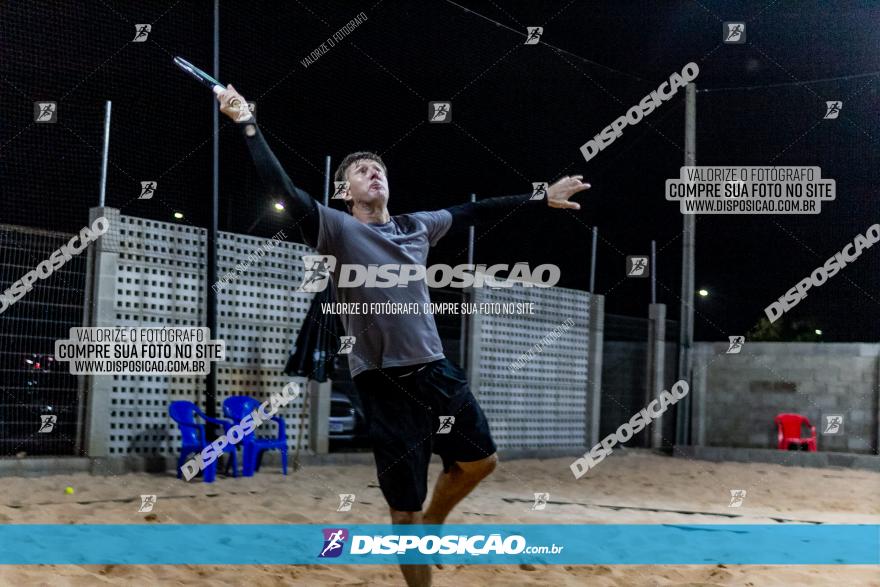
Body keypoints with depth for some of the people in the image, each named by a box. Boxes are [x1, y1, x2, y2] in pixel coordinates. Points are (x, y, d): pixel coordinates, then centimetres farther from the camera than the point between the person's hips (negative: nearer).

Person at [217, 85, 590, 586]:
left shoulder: (417, 226, 10)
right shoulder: (337, 228, -5)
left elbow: (474, 213, 21)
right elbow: (283, 189, -17)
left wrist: (541, 198, 25)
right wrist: (248, 124, -23)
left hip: (437, 370, 5)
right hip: (385, 383, -5)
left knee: (480, 461, 16)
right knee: (405, 508, 0)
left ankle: (432, 527, 41)